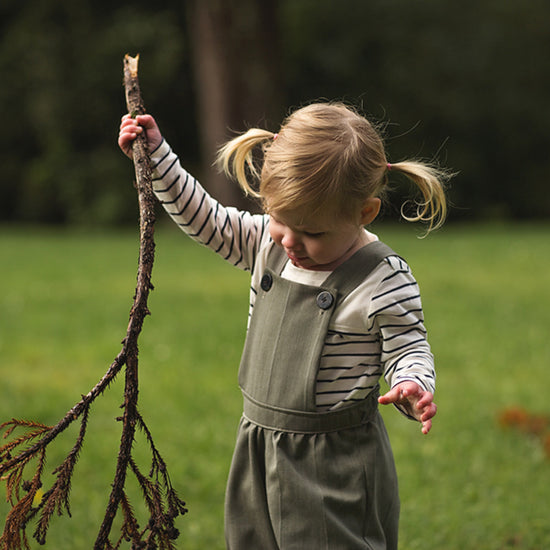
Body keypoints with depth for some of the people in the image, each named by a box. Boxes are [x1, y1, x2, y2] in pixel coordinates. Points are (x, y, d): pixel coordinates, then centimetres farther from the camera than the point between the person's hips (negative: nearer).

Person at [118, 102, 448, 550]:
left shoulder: (384, 279, -16)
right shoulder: (267, 243, 1)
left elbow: (408, 349, -11)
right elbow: (202, 218, 10)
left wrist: (411, 387, -33)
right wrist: (157, 154, 6)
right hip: (260, 452, 6)